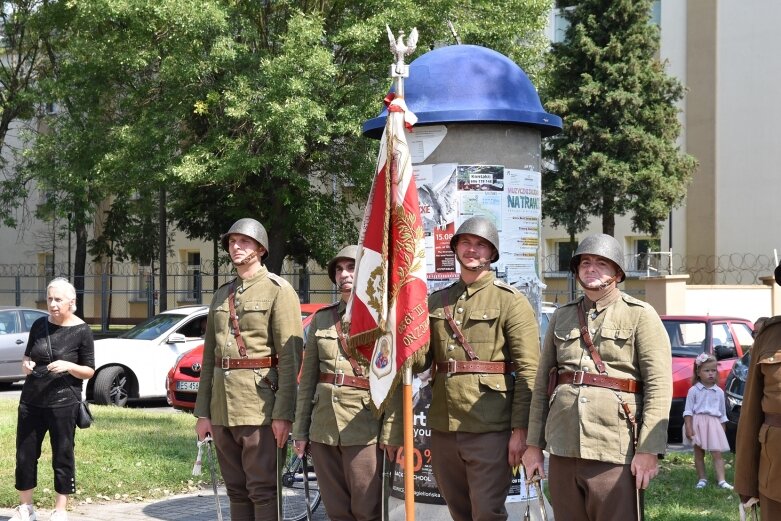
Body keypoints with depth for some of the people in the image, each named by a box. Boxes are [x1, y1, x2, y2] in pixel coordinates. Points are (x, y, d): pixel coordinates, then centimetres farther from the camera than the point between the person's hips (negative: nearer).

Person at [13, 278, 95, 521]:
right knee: (25, 455, 7)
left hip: (63, 403, -4)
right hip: (31, 400, 4)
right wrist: (26, 364, -5)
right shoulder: (39, 325, 6)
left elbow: (89, 371, -2)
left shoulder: (81, 331, -5)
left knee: (62, 456, 1)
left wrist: (69, 366, -21)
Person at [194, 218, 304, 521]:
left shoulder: (278, 290, -3)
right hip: (222, 405, 7)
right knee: (236, 490, 10)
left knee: (263, 490, -5)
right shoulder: (221, 295, 17)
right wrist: (203, 411, 11)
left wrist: (283, 413, -17)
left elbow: (291, 356, -10)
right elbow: (209, 356, 17)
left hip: (260, 403, -6)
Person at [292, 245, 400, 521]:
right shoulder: (321, 319, 13)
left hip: (364, 428, -4)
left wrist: (391, 433, -13)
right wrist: (300, 430, 9)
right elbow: (307, 378, 13)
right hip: (323, 427, 5)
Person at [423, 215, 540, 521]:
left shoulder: (511, 301, -2)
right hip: (443, 425, 5)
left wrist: (520, 430, -13)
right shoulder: (437, 301, 13)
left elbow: (528, 370, -7)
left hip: (490, 427, -5)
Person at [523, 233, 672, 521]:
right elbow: (542, 383, 16)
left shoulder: (641, 316, 0)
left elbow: (659, 385, -7)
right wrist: (534, 444, 10)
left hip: (614, 451, -5)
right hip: (562, 449, 5)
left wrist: (649, 450, -15)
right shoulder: (562, 317, 16)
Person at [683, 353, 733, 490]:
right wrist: (688, 427, -11)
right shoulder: (694, 390, -1)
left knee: (717, 454, -5)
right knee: (699, 454, 5)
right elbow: (688, 410, -4)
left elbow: (723, 413, 13)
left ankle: (721, 480, -8)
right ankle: (702, 479, 13)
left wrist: (723, 430, 11)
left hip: (714, 424, 1)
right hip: (698, 423, -1)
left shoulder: (719, 391, 8)